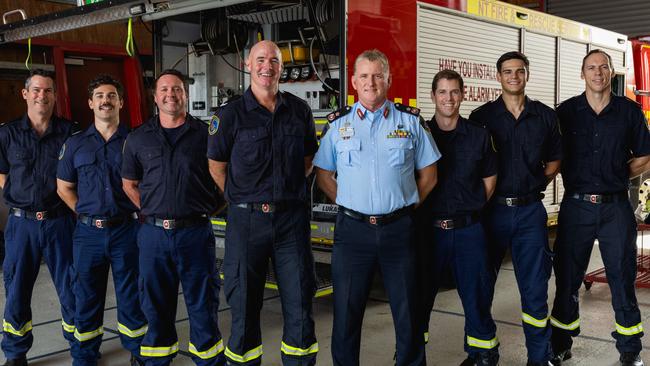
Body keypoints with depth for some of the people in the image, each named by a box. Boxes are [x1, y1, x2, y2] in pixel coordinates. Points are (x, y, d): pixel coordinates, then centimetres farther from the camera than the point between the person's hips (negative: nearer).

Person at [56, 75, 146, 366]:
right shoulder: (75, 144, 6)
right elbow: (64, 187, 12)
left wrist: (137, 210, -1)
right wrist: (85, 213, 3)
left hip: (126, 229, -1)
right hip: (88, 232, 2)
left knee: (130, 293, 7)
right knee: (87, 296, 10)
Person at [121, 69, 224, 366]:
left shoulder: (205, 134, 1)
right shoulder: (138, 139, 8)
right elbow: (129, 184, 16)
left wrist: (205, 208, 2)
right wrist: (153, 212, 6)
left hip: (195, 232, -2)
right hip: (153, 233, 2)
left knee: (202, 303, 5)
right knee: (155, 305, 11)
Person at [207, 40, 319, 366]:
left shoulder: (299, 110, 6)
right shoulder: (231, 114, -1)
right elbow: (216, 167, 4)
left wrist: (288, 190, 7)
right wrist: (243, 200, 2)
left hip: (292, 218, 2)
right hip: (246, 220, -2)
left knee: (299, 301, 5)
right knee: (244, 303, 7)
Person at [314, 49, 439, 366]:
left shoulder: (410, 121, 5)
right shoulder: (339, 123, 7)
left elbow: (428, 174, 9)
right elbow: (323, 174, 12)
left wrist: (405, 206, 3)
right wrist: (348, 205, 3)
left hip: (399, 229, 0)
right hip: (352, 229, 1)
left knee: (407, 310, 8)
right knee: (346, 312, 8)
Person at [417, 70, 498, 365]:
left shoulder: (479, 135, 3)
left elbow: (489, 181, 10)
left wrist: (468, 209, 7)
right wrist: (423, 213, -1)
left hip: (468, 229, 0)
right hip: (428, 229, 0)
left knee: (476, 296, 8)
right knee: (419, 297, 8)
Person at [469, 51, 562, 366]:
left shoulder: (545, 116, 6)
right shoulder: (481, 116, 1)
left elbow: (554, 160, 15)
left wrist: (537, 184, 3)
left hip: (530, 210, 1)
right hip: (492, 210, -1)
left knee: (535, 287, 3)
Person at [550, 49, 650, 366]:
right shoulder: (566, 111, 3)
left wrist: (615, 177, -1)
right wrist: (579, 179, -2)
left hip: (616, 207, 0)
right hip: (576, 206, 0)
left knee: (622, 277, 7)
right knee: (567, 278, 8)